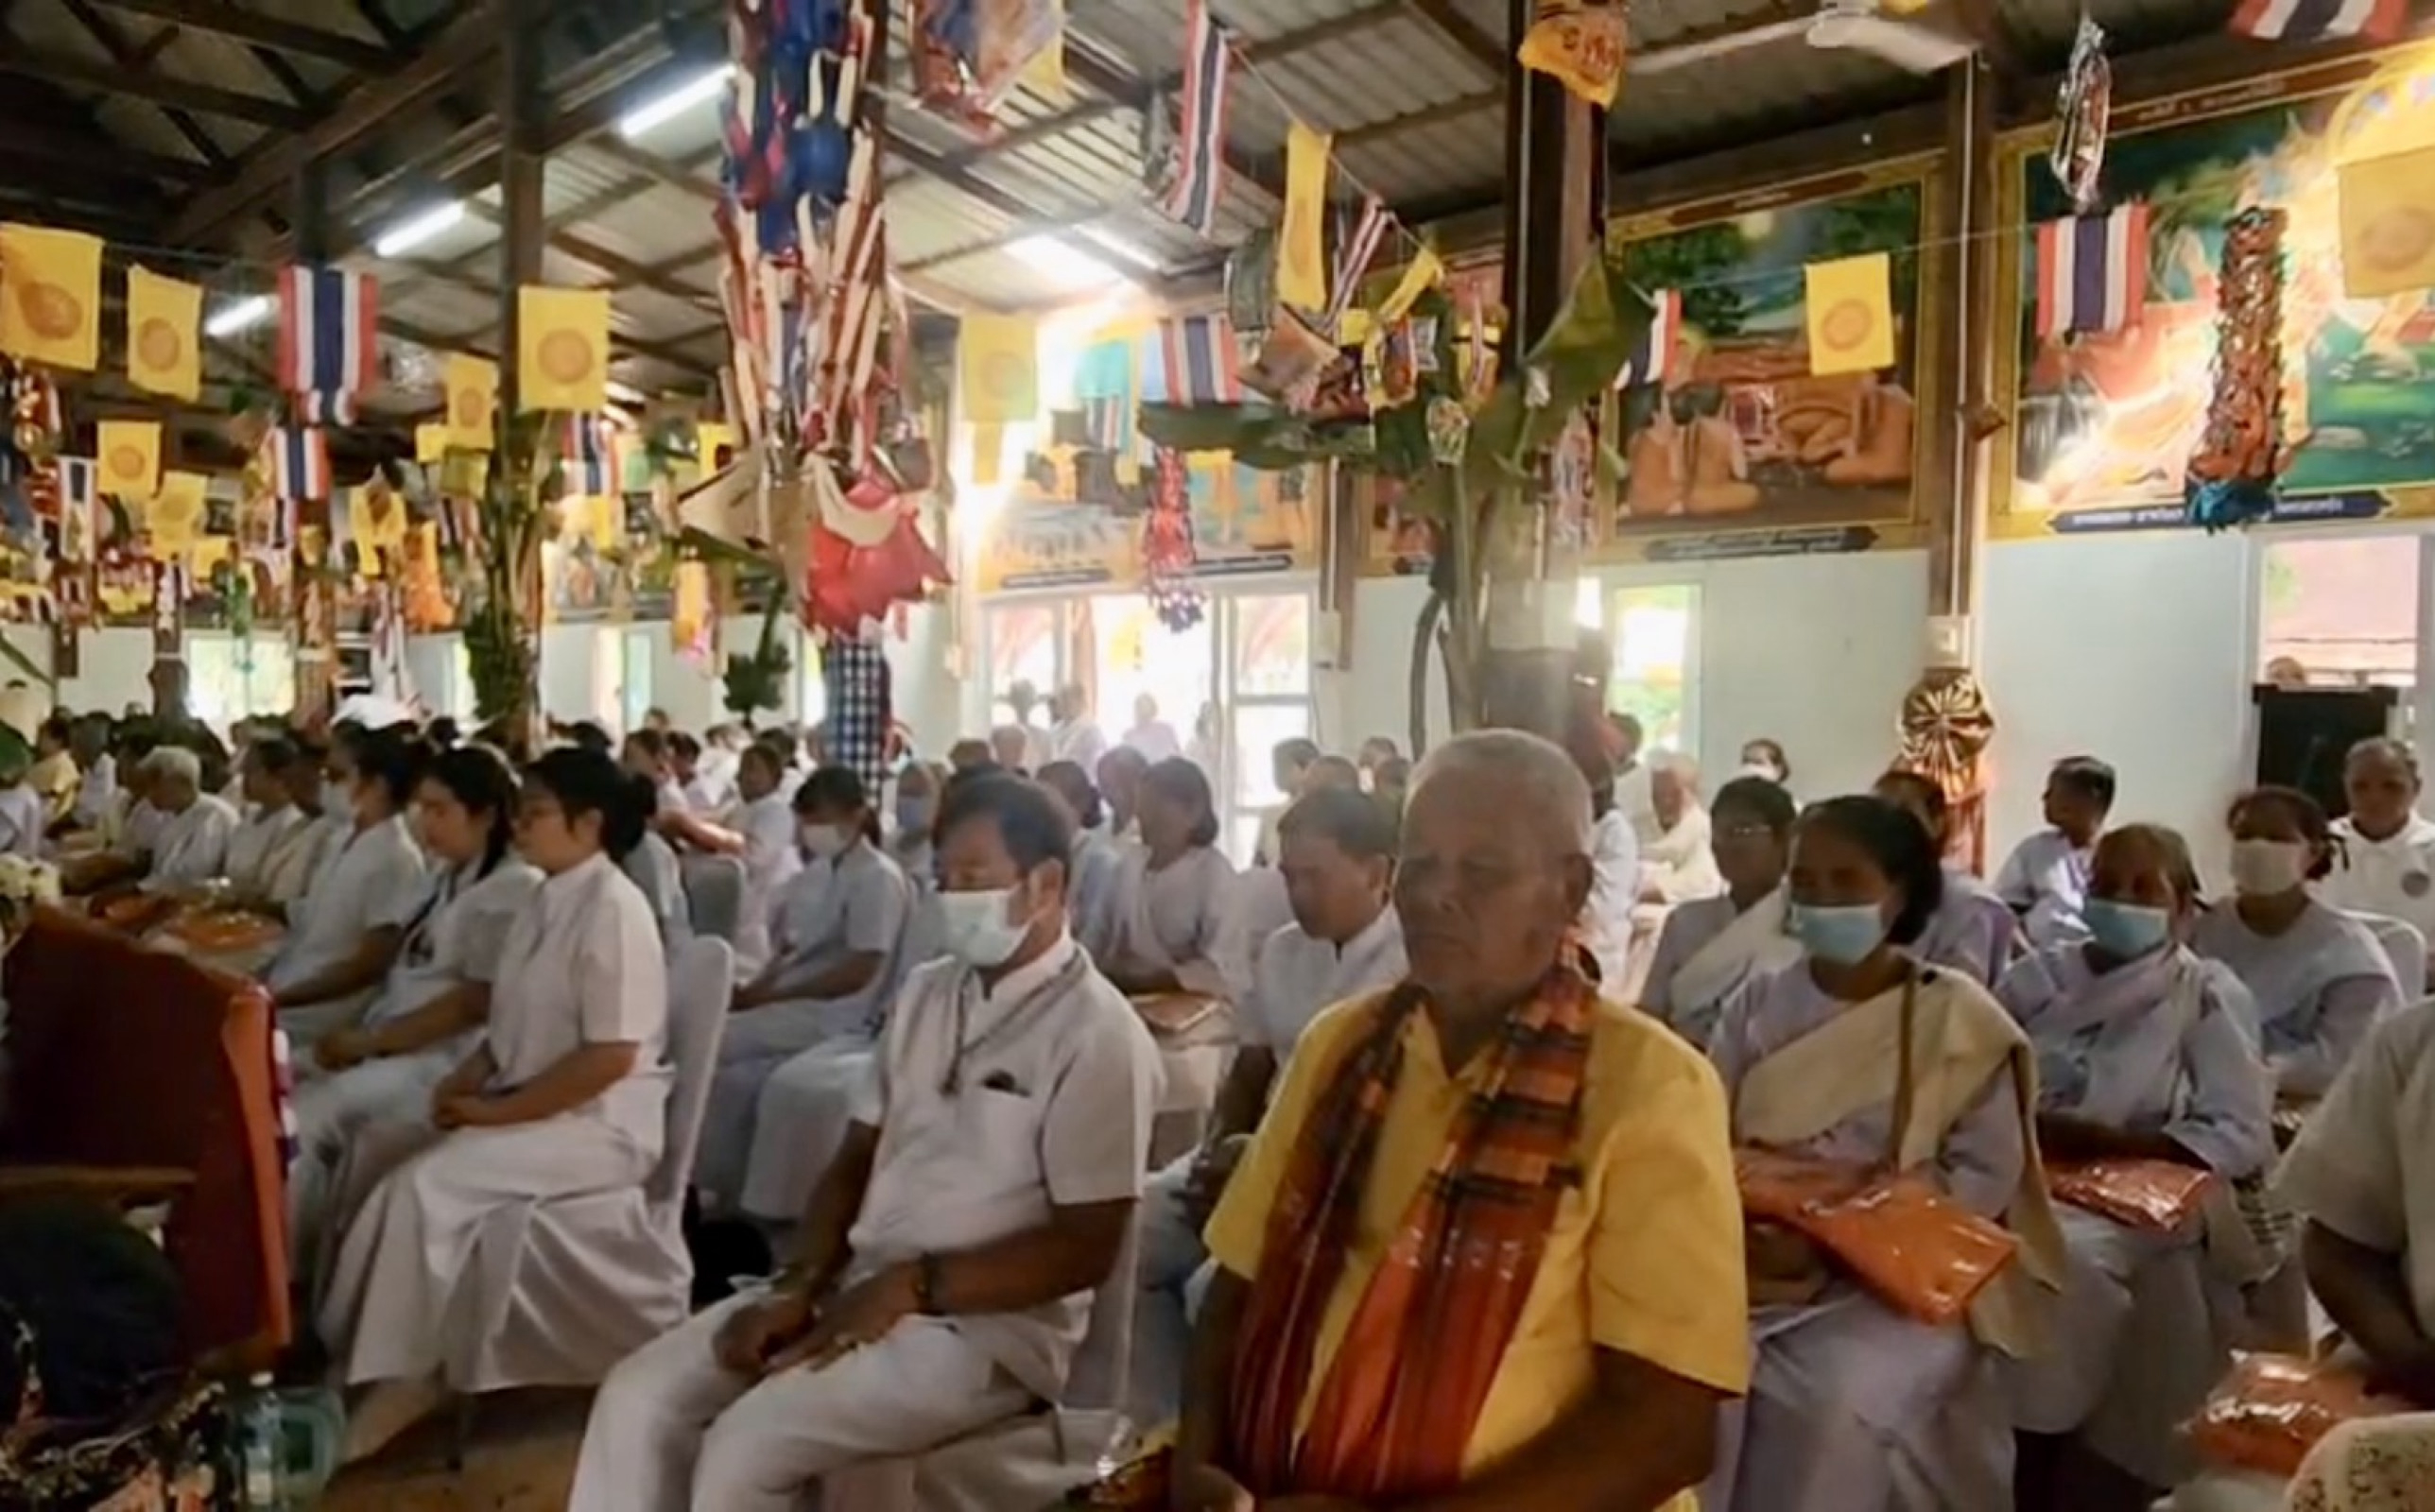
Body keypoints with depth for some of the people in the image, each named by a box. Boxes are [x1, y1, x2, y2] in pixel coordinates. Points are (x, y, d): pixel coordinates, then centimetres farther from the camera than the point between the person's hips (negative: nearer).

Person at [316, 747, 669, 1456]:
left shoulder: (612, 908, -17)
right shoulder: (544, 903, 10)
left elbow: (610, 1056, -21)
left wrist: (498, 1111, -17)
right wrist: (467, 1079, -2)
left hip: (601, 1123, -8)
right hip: (534, 1108, 8)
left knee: (429, 1184, -21)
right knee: (392, 1166, -11)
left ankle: (407, 1375, -6)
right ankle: (363, 1358, -5)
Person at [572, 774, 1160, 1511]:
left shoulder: (1097, 1035, -13)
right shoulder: (926, 992, 10)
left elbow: (1086, 1248, -15)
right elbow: (854, 1161, 12)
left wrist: (911, 1286, -18)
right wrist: (798, 1288, -4)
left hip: (986, 1327, -7)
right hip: (856, 1289, 8)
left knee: (745, 1446, -23)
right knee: (638, 1396, -4)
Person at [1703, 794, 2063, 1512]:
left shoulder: (1959, 1019, -1)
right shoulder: (1755, 1005, 7)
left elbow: (1986, 1175, -6)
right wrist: (1737, 1222, -19)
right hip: (1760, 1262, 2)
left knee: (1836, 1403, -28)